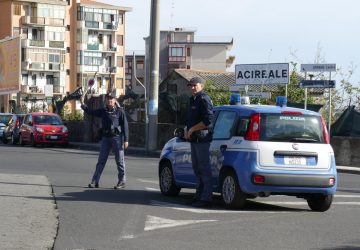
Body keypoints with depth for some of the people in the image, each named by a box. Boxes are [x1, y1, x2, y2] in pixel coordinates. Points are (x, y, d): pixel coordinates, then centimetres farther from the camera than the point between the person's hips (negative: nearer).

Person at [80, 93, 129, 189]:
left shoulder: (119, 111, -3)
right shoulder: (103, 111, 11)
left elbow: (125, 126, -5)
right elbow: (91, 112, 13)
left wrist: (126, 140, -10)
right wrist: (83, 104, -1)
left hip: (117, 137, -5)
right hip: (105, 138, 5)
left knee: (120, 161, 1)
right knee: (101, 160, 5)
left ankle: (122, 181, 10)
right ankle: (95, 181, 7)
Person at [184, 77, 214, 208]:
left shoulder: (204, 99, -12)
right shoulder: (193, 100, 19)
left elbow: (208, 121, -20)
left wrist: (192, 129, -15)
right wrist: (186, 130, 13)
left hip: (202, 139, -10)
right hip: (194, 139, 10)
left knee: (204, 168, -8)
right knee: (197, 168, 15)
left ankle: (206, 198, -7)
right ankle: (199, 195, 23)